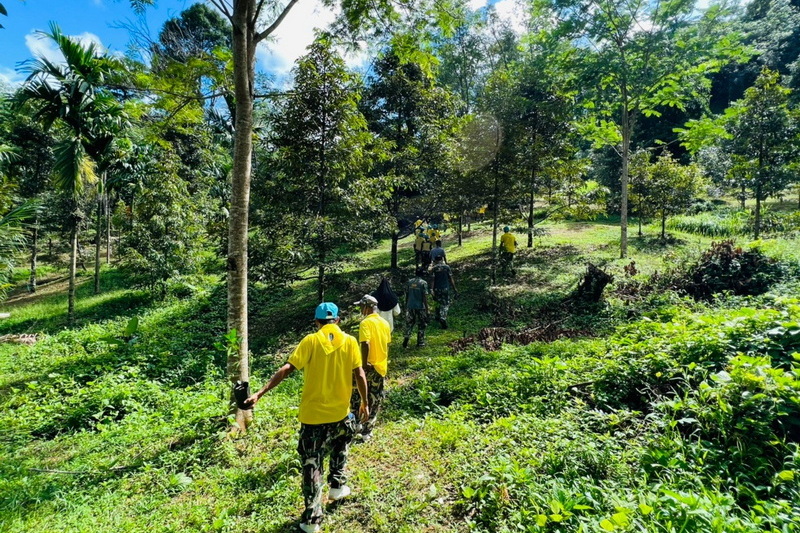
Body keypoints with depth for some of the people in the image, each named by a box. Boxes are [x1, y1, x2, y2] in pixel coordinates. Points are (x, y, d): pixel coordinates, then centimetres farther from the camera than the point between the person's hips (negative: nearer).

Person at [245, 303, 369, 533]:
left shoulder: (310, 341, -8)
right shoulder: (350, 341, -4)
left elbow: (286, 369, -15)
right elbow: (359, 375, -3)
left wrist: (261, 393, -13)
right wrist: (364, 403, 8)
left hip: (312, 414, -2)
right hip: (340, 412, 2)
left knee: (311, 465, 11)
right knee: (340, 443, 34)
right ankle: (337, 484, 38)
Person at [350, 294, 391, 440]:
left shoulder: (366, 322, -15)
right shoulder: (385, 323, 7)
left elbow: (365, 344, -26)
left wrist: (364, 364, -21)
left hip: (369, 366, -6)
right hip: (381, 367, 6)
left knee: (356, 396, 12)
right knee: (375, 400, 12)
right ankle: (367, 431, 20)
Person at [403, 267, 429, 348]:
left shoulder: (409, 282, 4)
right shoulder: (423, 283, -9)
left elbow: (406, 295, 8)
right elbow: (425, 297, -11)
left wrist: (406, 305, 19)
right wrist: (426, 309, -6)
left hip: (410, 307, 4)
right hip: (420, 307, -4)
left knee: (409, 324, 12)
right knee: (421, 325, 11)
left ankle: (405, 340, 1)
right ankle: (420, 342, 16)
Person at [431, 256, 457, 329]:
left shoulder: (434, 268, -5)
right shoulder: (447, 267, -3)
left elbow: (432, 280, -9)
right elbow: (451, 279, -2)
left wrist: (432, 290, -7)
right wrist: (454, 289, 5)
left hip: (437, 289, 1)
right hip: (445, 288, -1)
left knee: (438, 303, 22)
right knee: (446, 304, 5)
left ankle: (438, 317, 34)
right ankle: (443, 318, -13)